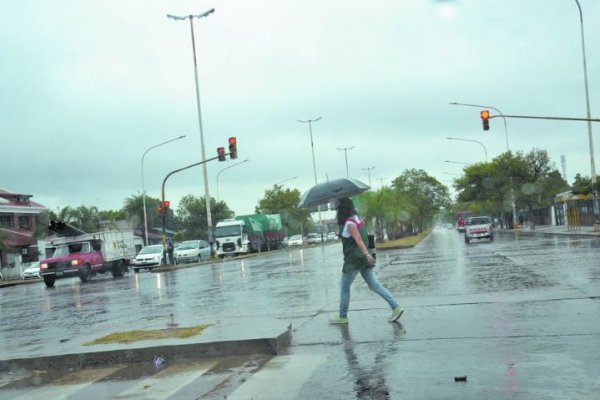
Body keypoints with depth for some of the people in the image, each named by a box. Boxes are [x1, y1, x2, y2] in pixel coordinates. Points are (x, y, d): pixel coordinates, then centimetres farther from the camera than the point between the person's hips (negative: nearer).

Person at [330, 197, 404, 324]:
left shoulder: (349, 223, -16)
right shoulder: (357, 219, 11)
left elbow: (359, 240, -25)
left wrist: (367, 254, -31)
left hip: (354, 260, -8)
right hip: (362, 258, 9)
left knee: (344, 287, 6)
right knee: (374, 285, 6)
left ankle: (342, 316, 15)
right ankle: (396, 307, -2)